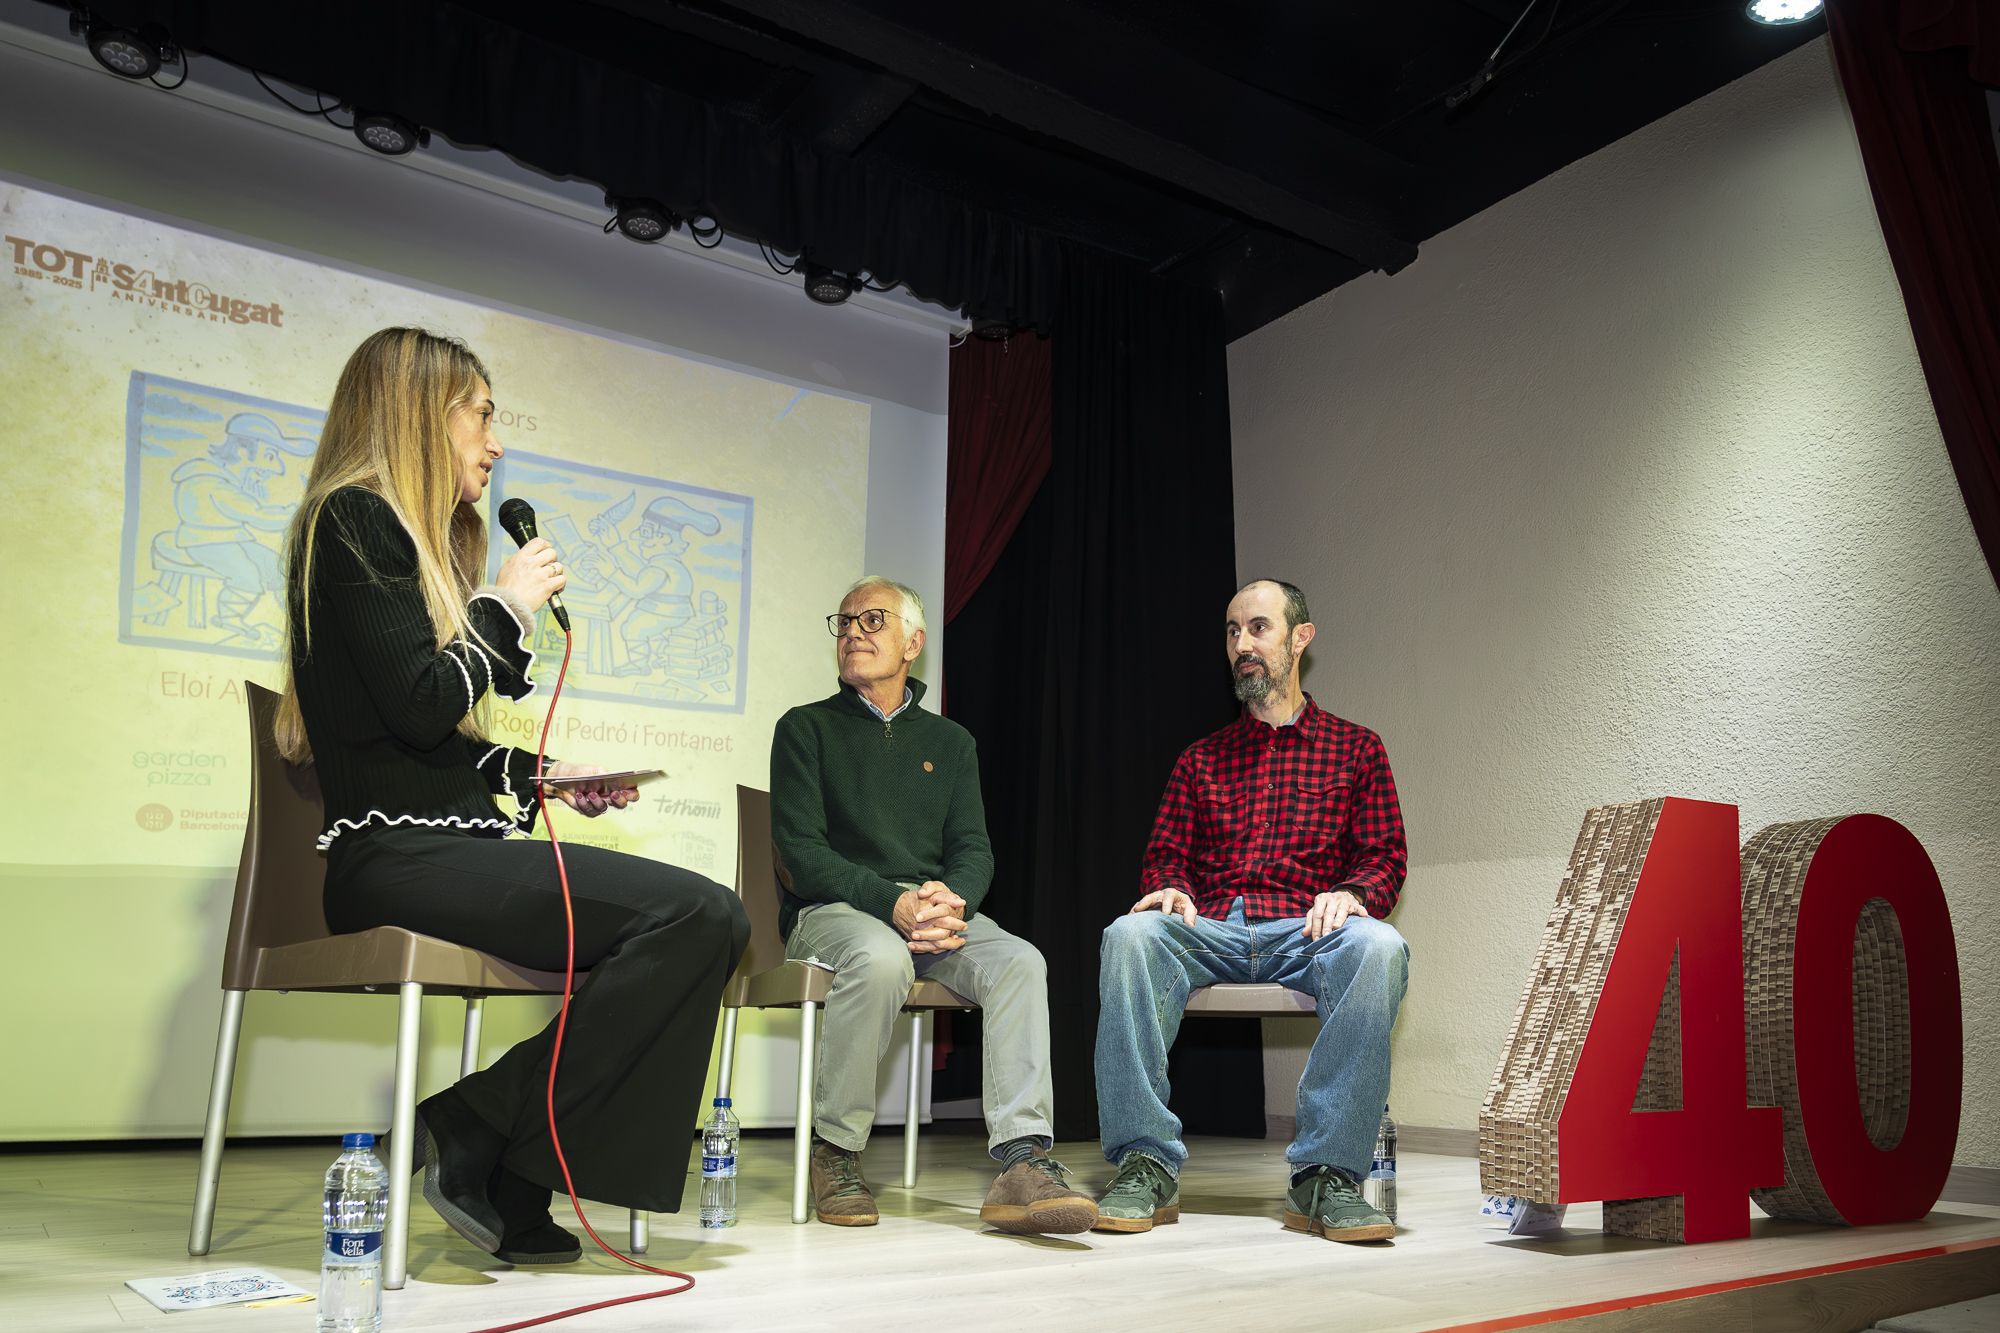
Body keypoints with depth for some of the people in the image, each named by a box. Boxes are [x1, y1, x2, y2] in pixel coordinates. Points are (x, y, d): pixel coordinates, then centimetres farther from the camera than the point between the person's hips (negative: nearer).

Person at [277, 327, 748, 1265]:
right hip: (393, 860, -10)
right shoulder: (356, 519, -5)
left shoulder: (415, 535, 24)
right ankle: (474, 1140, -13)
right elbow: (420, 708, -17)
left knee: (709, 923, -4)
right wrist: (507, 606, -3)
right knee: (697, 912, -23)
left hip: (443, 850, 10)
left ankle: (516, 1197, -5)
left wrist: (544, 778, 16)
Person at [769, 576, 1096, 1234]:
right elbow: (800, 848, -4)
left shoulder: (949, 741, 20)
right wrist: (893, 903, -20)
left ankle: (1022, 1161, -33)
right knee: (881, 957, -37)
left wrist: (953, 898, -16)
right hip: (833, 910, -3)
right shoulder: (807, 728, 8)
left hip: (935, 907, 4)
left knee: (1020, 961, -26)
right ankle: (834, 1149, -17)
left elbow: (973, 848, 10)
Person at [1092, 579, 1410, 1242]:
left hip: (1306, 929, -1)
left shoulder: (1356, 748, 18)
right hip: (1209, 930, 2)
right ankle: (1147, 1166, -28)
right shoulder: (1202, 758, 24)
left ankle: (1326, 1176, -30)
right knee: (1130, 934, -32)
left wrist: (1352, 894, -13)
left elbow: (1386, 858, 10)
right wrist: (1169, 888, -7)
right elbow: (1165, 855, 17)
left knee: (1378, 947, -36)